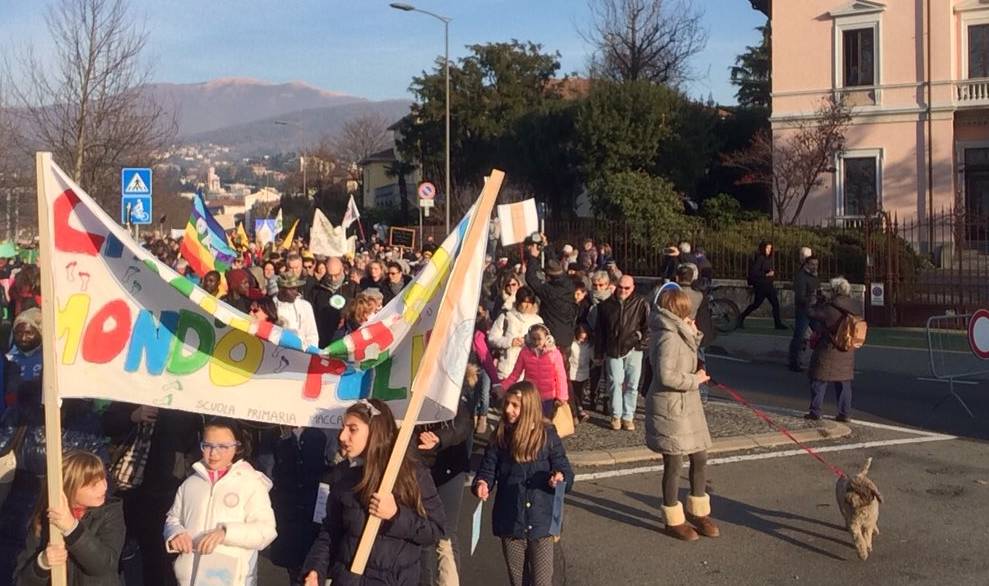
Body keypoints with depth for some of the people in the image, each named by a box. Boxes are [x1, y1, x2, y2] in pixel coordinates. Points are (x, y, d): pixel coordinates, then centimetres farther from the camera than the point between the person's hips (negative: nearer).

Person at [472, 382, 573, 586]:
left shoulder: (547, 435, -6)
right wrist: (482, 484, -21)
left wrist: (560, 477, -26)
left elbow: (565, 471, -3)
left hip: (541, 523, -2)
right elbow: (488, 468, 0)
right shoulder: (500, 436, 0)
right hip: (510, 523, 2)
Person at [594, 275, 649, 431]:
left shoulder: (640, 304, -2)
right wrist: (598, 354, 11)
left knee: (632, 384, 2)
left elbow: (648, 326, 2)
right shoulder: (606, 305, 5)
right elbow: (599, 331, 10)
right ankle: (616, 416, 6)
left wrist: (641, 343, -5)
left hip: (633, 350, -1)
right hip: (613, 350, 1)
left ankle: (628, 417, 10)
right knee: (616, 382, -4)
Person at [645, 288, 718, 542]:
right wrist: (695, 380, -16)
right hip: (670, 409, -10)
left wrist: (694, 336, 8)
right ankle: (674, 521, 20)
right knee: (673, 464, 4)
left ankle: (698, 512, 32)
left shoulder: (679, 336, 9)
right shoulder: (669, 339, -22)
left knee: (699, 458, 16)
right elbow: (667, 376, -29)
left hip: (687, 407, 10)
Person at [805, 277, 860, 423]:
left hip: (827, 352, -5)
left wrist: (819, 305, 14)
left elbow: (812, 313, -8)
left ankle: (815, 411, 7)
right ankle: (845, 413, 13)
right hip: (847, 353, 6)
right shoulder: (855, 309, 1)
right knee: (844, 383, 13)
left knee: (819, 381, 6)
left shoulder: (829, 308, -18)